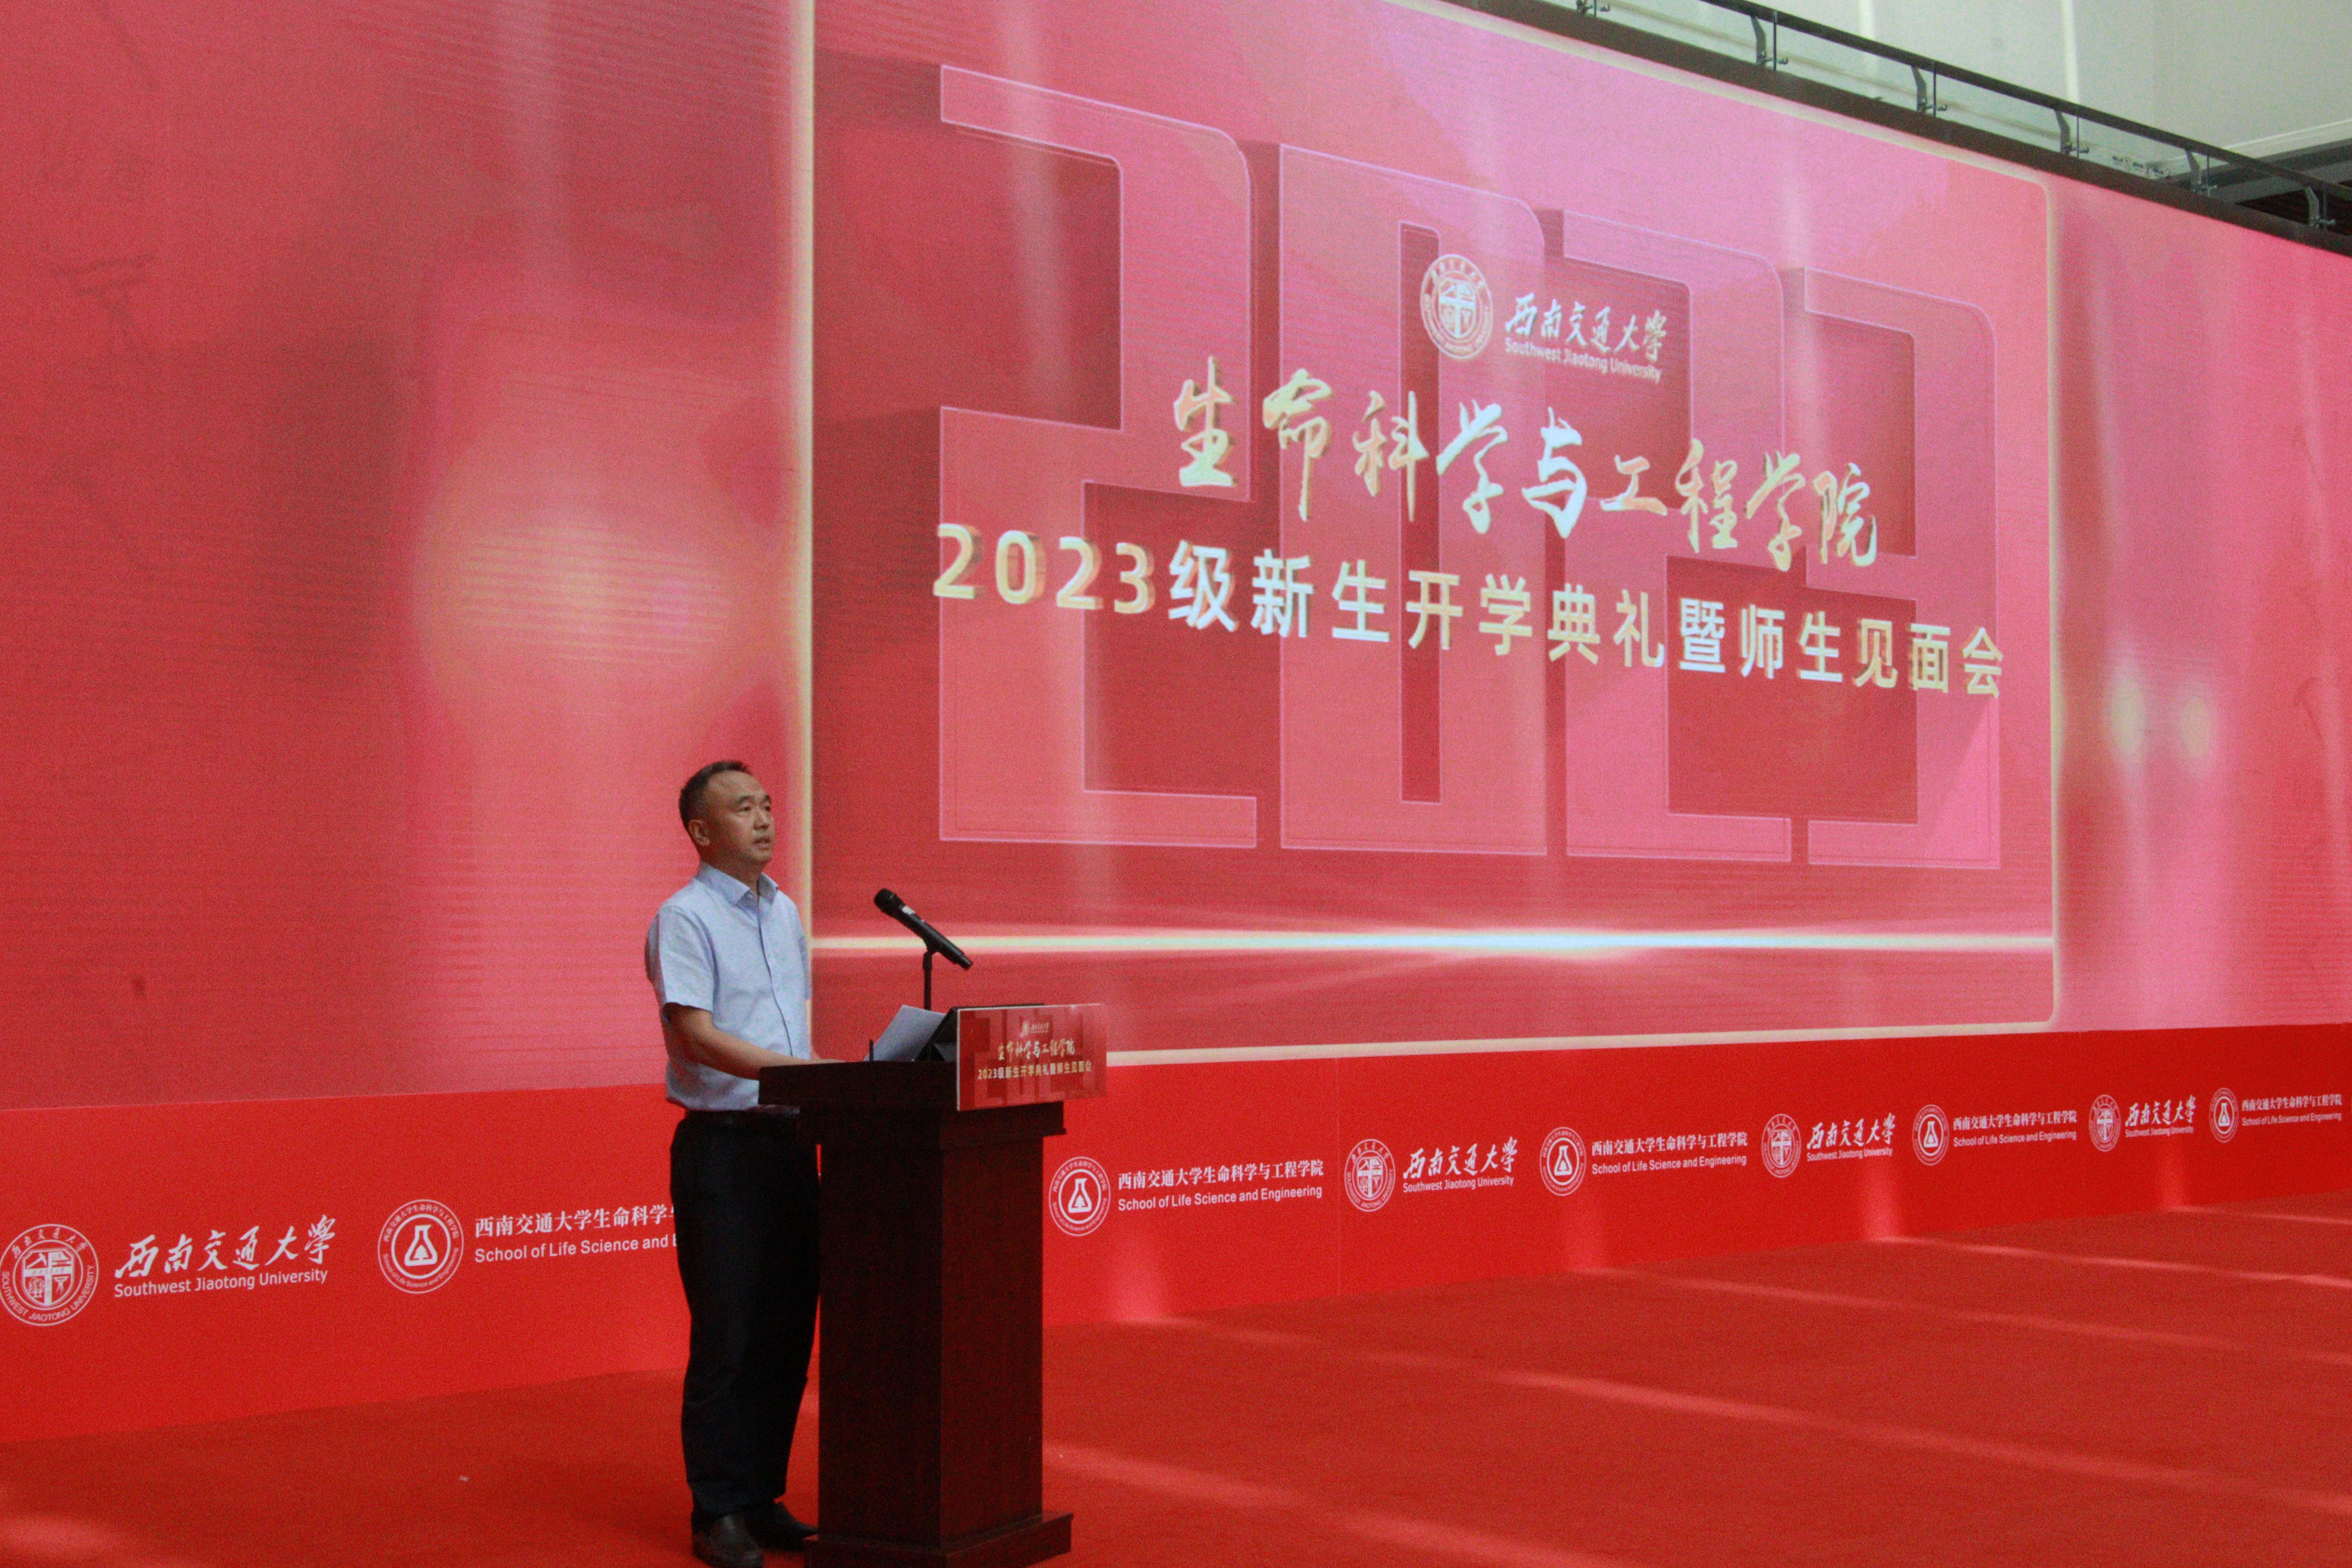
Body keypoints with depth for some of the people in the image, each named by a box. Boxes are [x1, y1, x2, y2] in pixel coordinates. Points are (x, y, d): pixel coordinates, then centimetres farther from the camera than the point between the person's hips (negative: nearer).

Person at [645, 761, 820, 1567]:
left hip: (790, 1140, 7)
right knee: (726, 1337, -3)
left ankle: (762, 1496, 19)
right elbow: (697, 1036, -18)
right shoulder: (685, 918, -9)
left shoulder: (784, 912, 15)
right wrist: (797, 1071, -26)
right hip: (722, 1144, -7)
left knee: (786, 1331, 9)